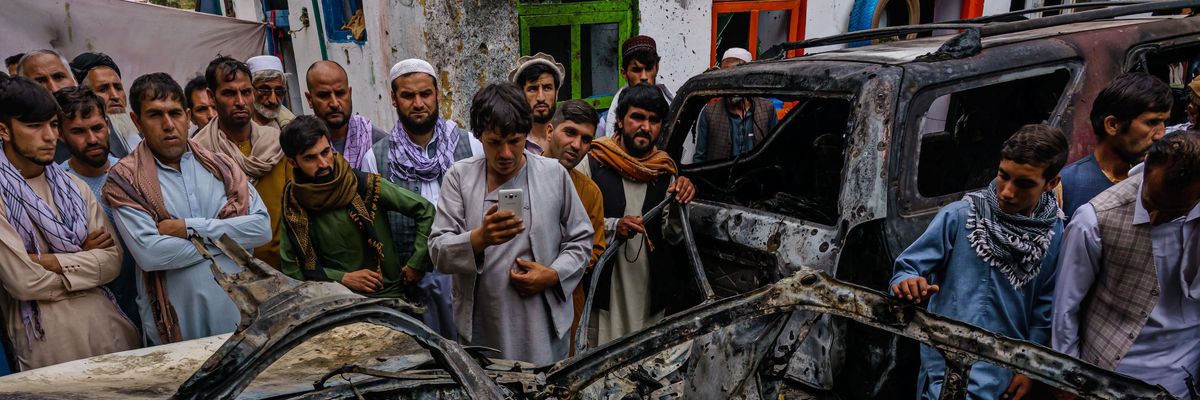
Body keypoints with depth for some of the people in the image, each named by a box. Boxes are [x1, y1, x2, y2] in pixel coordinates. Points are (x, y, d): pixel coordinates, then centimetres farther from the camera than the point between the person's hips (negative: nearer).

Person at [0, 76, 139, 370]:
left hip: (106, 321, 5)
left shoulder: (72, 186, 9)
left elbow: (112, 260, 0)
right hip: (44, 335, -5)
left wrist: (50, 261, -12)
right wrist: (83, 257, -1)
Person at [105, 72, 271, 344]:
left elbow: (262, 228, -6)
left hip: (240, 313, 3)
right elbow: (149, 253, -16)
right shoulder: (124, 179, -2)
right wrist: (226, 237, -9)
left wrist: (191, 228, -13)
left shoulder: (220, 164, 6)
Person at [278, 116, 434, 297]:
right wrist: (343, 278, -7)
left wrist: (415, 265, -3)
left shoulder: (366, 185, -7)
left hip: (390, 293, -1)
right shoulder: (293, 204, 1)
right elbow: (290, 267, 4)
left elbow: (426, 210, -2)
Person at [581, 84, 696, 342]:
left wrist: (678, 206, -9)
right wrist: (612, 226, -21)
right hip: (604, 288, -4)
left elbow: (672, 237, 9)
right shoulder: (592, 163, -5)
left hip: (651, 292, 4)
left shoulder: (665, 171, 9)